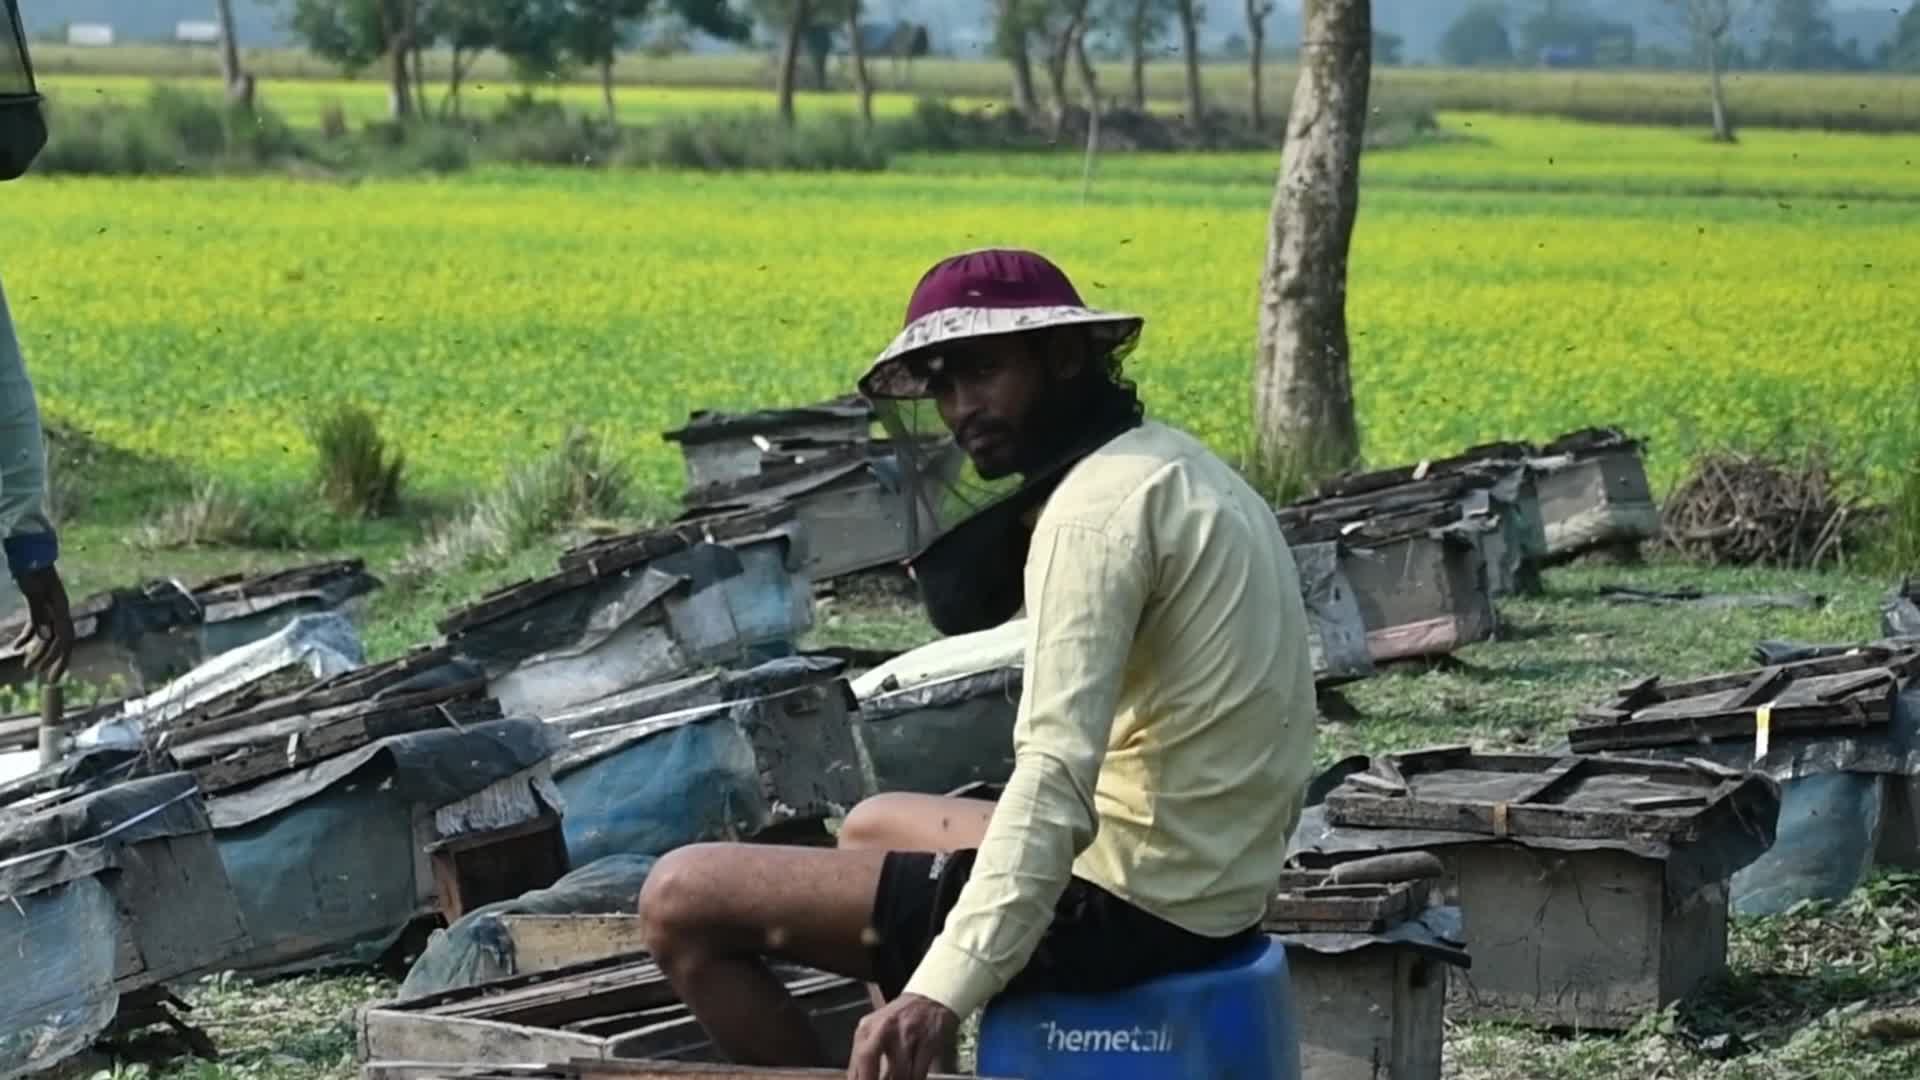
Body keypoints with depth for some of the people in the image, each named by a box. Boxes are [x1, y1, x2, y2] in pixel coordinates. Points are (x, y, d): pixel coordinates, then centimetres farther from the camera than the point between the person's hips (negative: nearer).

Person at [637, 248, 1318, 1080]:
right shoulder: (1177, 467, 12)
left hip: (1125, 904, -10)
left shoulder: (1100, 502, -18)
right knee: (873, 824, 34)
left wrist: (945, 989, -37)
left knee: (682, 897, -7)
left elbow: (1057, 774, -29)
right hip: (1205, 886, 10)